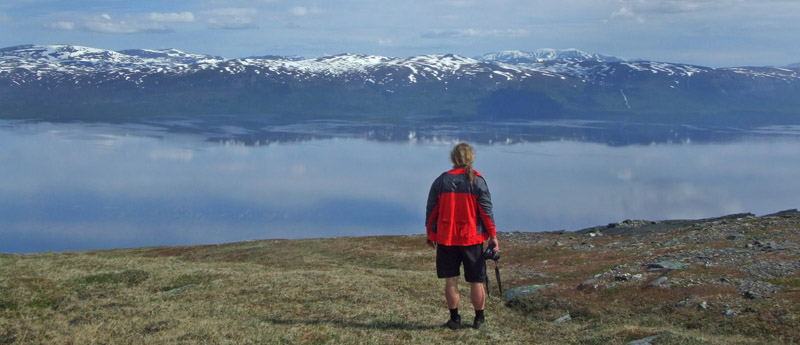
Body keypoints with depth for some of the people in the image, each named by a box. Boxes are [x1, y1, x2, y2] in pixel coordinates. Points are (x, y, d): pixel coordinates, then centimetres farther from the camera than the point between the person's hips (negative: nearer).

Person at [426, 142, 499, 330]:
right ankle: (479, 318, 16)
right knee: (476, 281, 8)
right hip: (472, 238, -1)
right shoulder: (477, 181, -5)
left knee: (451, 280, 6)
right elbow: (486, 211, -4)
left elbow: (431, 210, 4)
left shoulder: (441, 180, -1)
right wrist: (493, 236, 3)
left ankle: (454, 319, 10)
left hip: (446, 238, 1)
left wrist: (430, 233, 16)